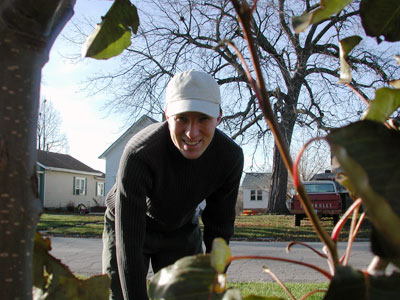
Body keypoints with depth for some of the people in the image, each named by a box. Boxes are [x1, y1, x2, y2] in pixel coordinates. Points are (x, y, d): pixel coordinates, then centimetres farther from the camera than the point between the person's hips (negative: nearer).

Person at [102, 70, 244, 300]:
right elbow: (128, 245, -35)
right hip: (129, 226, -3)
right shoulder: (138, 155, -37)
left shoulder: (230, 157, -25)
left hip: (182, 230, 3)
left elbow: (219, 229, -13)